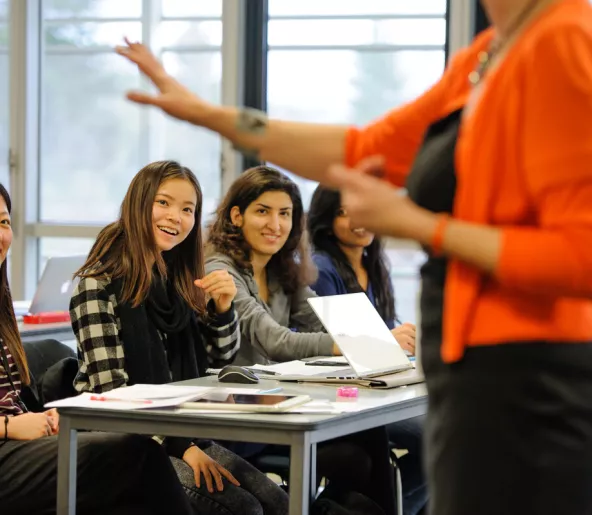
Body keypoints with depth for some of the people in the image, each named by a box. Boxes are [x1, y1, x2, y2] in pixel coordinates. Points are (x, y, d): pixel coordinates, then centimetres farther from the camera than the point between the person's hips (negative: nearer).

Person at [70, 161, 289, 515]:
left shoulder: (181, 278, 11)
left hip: (183, 430, 7)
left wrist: (223, 306, -5)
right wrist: (181, 447, -18)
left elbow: (221, 360, 14)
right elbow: (110, 388, -16)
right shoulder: (100, 283, -12)